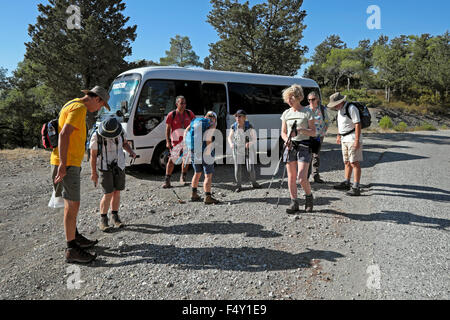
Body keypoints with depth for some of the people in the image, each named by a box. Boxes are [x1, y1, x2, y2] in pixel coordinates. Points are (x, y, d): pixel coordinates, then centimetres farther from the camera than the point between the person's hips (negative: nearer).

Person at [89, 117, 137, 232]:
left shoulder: (120, 131, -9)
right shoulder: (96, 136, -17)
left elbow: (125, 143, 7)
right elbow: (93, 155, -10)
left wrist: (131, 152, -13)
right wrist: (93, 173, -10)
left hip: (119, 166, 4)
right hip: (105, 167, -3)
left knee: (117, 192, 7)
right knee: (108, 194, -8)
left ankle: (115, 217, 21)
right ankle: (103, 220, 7)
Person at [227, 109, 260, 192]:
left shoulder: (250, 127, -9)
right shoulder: (234, 127, -3)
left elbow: (255, 139, -5)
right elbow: (230, 137, 9)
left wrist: (249, 143, -26)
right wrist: (231, 144, -13)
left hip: (249, 150, -1)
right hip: (238, 150, 2)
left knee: (250, 168, -4)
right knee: (238, 168, 0)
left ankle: (254, 183, 21)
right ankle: (239, 186, 15)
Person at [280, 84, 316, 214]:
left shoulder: (307, 112, -2)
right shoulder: (286, 113, 10)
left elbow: (313, 132, -4)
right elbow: (283, 132, 12)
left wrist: (300, 130, -21)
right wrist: (287, 139, -9)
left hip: (303, 146, -4)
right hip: (290, 146, 4)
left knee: (302, 178, -11)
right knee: (291, 177, 5)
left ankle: (309, 197, 18)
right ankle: (294, 203, 15)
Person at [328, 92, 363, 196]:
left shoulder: (351, 108, -17)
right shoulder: (340, 109, 12)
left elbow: (358, 124, -22)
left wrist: (357, 140, -25)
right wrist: (339, 135, 24)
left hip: (353, 138, -9)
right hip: (344, 139, 9)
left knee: (354, 163, -10)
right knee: (347, 162, 16)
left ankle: (356, 188, -9)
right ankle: (346, 183, 27)